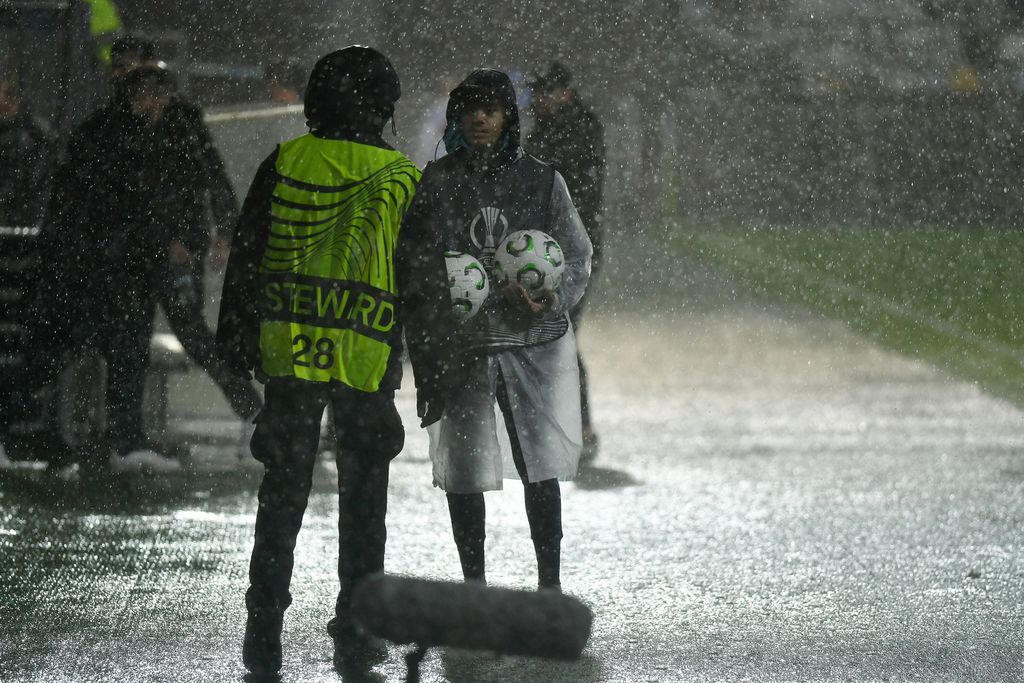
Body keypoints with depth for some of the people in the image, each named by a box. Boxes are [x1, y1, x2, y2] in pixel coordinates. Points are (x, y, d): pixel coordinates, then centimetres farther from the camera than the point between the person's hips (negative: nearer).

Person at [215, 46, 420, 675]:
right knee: (363, 495, 9)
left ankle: (265, 631, 5)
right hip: (368, 358, -1)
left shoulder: (284, 164, 0)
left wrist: (237, 339, 11)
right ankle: (356, 633, 10)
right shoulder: (402, 179, -1)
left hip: (288, 349, 1)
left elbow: (245, 257, 4)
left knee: (283, 489, 8)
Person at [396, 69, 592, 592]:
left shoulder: (541, 181, 3)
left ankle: (550, 582, 8)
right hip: (459, 348, 1)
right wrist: (424, 356, -5)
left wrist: (548, 300, -16)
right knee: (463, 472, 3)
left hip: (535, 348, 0)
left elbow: (577, 257, 4)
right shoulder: (437, 183, 4)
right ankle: (474, 585, 15)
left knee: (542, 470, -2)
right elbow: (412, 270, 5)